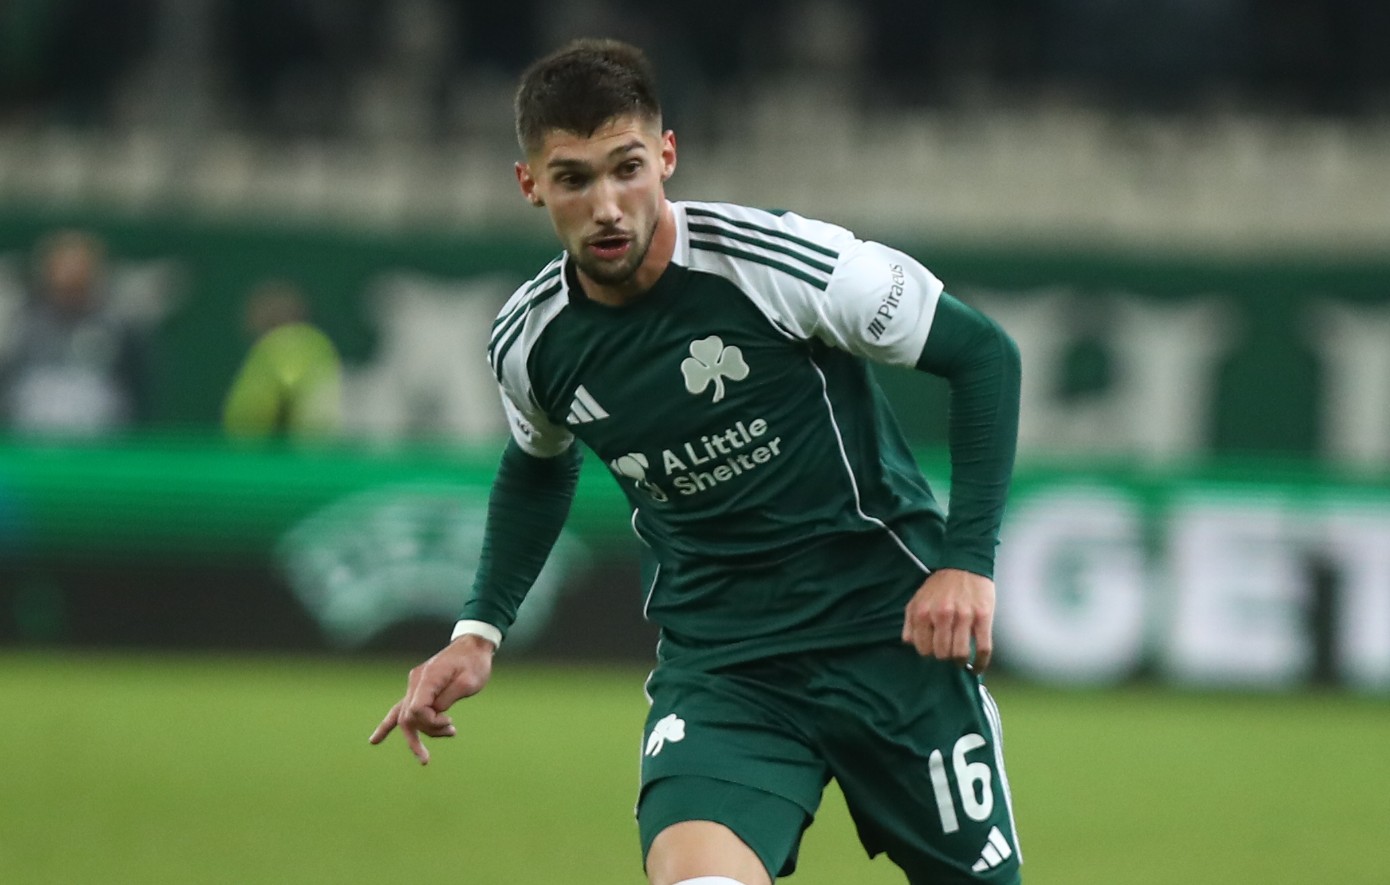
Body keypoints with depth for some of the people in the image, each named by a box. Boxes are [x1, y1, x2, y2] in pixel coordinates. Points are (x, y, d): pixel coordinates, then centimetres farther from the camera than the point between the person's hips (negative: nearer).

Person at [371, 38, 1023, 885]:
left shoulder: (778, 260, -18)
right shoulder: (530, 340, -4)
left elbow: (983, 353, -7)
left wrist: (969, 560, -13)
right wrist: (479, 630, 13)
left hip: (889, 627, -2)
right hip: (715, 662, 2)